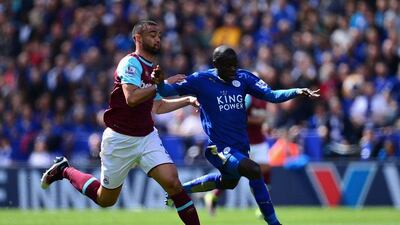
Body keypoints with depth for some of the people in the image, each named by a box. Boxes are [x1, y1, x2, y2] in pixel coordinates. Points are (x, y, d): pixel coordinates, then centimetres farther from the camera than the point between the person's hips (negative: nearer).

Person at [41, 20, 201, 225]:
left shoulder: (153, 70, 11)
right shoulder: (131, 62, -15)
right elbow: (132, 97, -30)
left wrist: (187, 100, 18)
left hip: (147, 137, 6)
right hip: (120, 139, -6)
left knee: (172, 182, -19)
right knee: (105, 200, 10)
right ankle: (64, 170, 33)